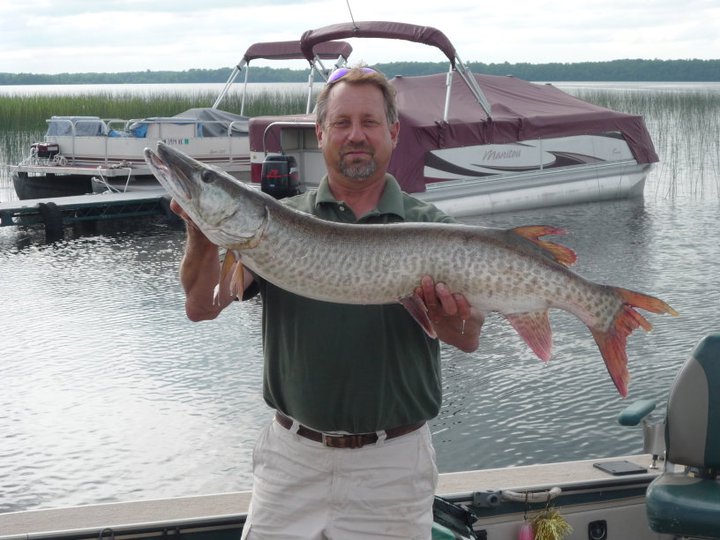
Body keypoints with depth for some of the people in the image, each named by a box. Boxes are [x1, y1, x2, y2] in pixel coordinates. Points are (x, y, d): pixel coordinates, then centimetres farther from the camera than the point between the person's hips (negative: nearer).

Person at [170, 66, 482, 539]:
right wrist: (202, 232, -28)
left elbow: (469, 339, -12)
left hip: (393, 464, -1)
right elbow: (202, 305, -9)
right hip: (291, 462, 1)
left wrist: (448, 317, -35)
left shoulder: (431, 228, 0)